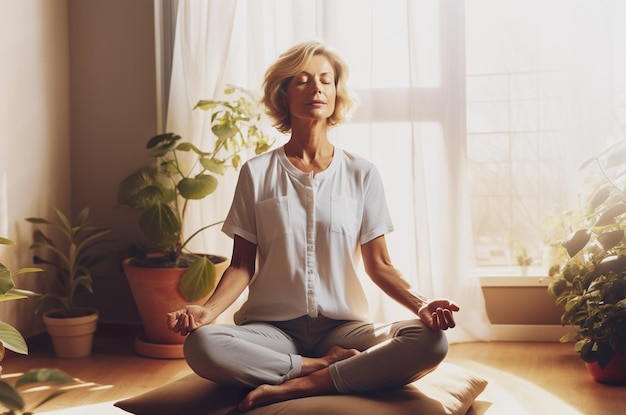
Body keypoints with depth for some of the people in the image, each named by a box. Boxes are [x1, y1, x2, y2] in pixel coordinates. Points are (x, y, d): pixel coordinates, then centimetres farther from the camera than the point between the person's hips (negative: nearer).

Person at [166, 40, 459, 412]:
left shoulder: (362, 175, 7)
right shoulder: (257, 173, 5)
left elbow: (378, 265, 7)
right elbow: (243, 265, 4)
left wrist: (421, 305, -13)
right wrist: (209, 309, -17)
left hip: (342, 325, 1)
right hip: (272, 326, -1)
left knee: (431, 342, -28)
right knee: (201, 344, -33)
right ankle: (328, 366, -17)